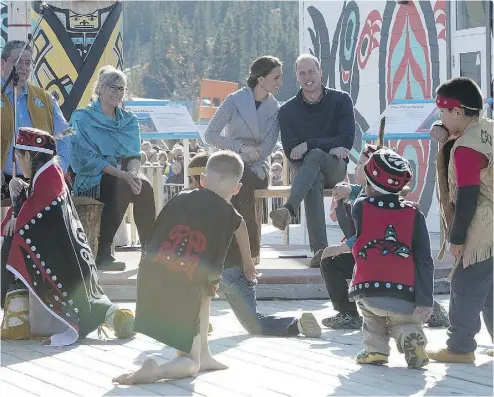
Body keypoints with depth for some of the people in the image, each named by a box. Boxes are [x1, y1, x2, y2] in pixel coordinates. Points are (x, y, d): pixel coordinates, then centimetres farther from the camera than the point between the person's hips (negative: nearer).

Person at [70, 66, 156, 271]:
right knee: (122, 186, -36)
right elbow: (87, 159, -10)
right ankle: (102, 253, -32)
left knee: (144, 186, -30)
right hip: (92, 180, -4)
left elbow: (134, 154, 7)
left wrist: (133, 172, -18)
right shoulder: (82, 118, 0)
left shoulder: (129, 121, 17)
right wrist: (121, 174, -21)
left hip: (125, 175, 4)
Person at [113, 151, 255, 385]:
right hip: (186, 292, -4)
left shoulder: (180, 199, 9)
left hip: (150, 279, 4)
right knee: (191, 364, 13)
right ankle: (157, 371, -19)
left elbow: (151, 241, 15)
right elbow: (214, 271, 7)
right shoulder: (230, 217, 2)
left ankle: (203, 355, 26)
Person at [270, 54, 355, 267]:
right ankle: (319, 250, -49)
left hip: (334, 168, -1)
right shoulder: (288, 110, 6)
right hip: (302, 169, 1)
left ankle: (289, 210, -56)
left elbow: (347, 140, -6)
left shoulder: (340, 100, 4)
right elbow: (290, 152, -3)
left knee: (315, 156, -35)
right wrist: (330, 147, -13)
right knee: (314, 181, -37)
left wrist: (309, 145, -15)